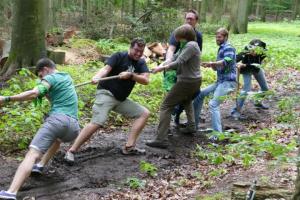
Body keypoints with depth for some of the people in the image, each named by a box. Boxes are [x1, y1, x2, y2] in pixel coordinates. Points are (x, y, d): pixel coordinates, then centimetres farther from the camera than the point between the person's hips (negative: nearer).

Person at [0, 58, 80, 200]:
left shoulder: (50, 78, 6)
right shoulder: (67, 77, 29)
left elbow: (34, 94, -12)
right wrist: (46, 93, 19)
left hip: (58, 119, -7)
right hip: (73, 127, 7)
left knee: (32, 154, -18)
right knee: (58, 137, 40)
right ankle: (40, 165, 24)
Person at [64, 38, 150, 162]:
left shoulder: (141, 63, 10)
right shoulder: (119, 56, -5)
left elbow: (146, 80, -6)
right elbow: (106, 69, -20)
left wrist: (130, 75, -21)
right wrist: (97, 77, -41)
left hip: (121, 99, 7)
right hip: (106, 93, -7)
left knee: (144, 113, 2)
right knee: (97, 123, -24)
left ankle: (129, 147, -2)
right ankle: (71, 151, -19)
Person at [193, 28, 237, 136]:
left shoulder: (228, 48, -7)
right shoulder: (221, 49, 21)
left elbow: (227, 61, -27)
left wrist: (212, 63, -37)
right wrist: (211, 65, 1)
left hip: (228, 82, -10)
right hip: (220, 81, 10)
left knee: (213, 104, -21)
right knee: (200, 94, 14)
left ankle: (218, 133, -22)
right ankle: (194, 122, 20)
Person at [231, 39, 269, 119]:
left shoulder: (262, 54, -30)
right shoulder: (246, 52, -37)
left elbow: (256, 65, -38)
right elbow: (235, 59, -42)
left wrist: (244, 65, -50)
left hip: (256, 69, 4)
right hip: (247, 70, -4)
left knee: (265, 88, 11)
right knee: (246, 89, -18)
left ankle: (258, 102, 40)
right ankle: (236, 110, -11)